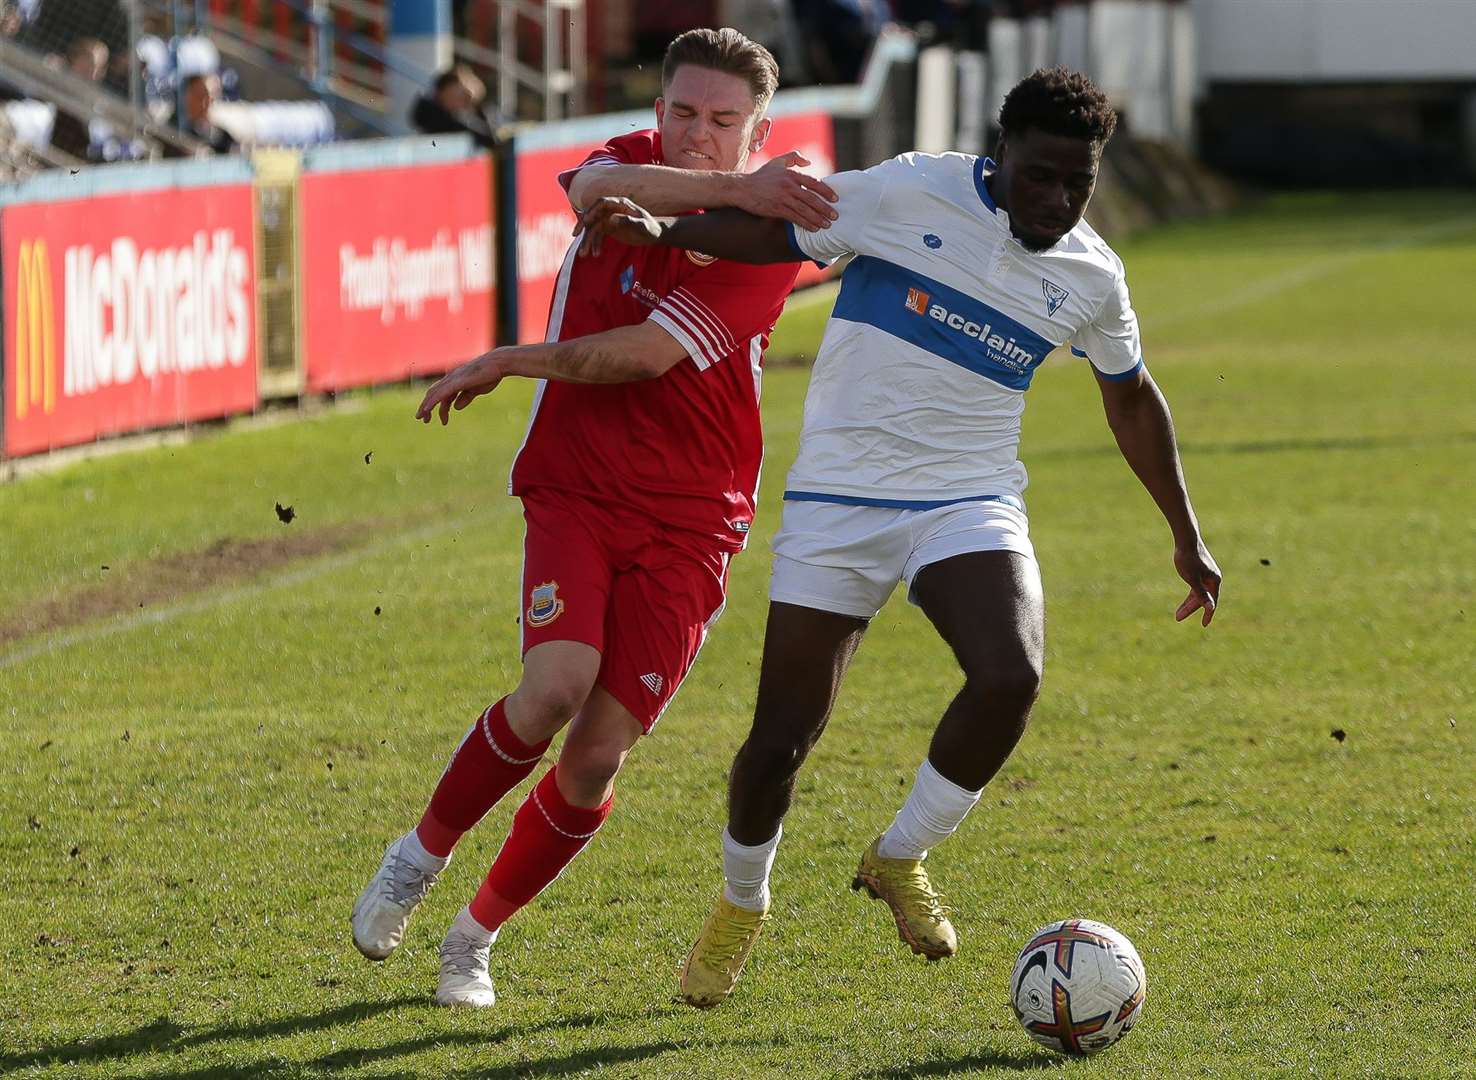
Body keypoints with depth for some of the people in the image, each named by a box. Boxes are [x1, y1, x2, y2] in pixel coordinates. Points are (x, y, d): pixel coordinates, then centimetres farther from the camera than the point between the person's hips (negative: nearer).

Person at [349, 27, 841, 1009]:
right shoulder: (634, 163, 2)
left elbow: (637, 356, -17)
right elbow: (600, 186, -26)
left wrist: (506, 361, -10)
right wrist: (734, 190, -37)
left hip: (689, 527, -1)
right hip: (577, 493, 1)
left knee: (595, 759, -5)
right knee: (554, 690, -23)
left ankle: (477, 934, 18)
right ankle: (423, 855, 3)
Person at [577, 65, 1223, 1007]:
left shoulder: (1092, 276, 1)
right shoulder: (912, 194, -10)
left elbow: (1131, 398, 18)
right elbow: (777, 234, 0)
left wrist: (1188, 536, 21)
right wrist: (658, 228, -16)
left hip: (970, 504, 2)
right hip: (838, 501, -2)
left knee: (1011, 679, -27)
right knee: (782, 740, -3)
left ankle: (899, 859, -1)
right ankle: (743, 905, 28)